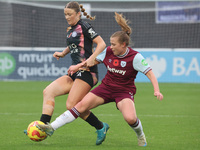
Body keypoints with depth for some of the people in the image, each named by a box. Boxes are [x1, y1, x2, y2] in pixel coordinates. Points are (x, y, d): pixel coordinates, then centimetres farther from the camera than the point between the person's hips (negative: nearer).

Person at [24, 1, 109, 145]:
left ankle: (100, 127, 0)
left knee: (71, 105, -16)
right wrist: (63, 53, 18)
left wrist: (92, 58, -26)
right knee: (48, 91, -5)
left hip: (87, 72, -9)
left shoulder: (84, 26, -6)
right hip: (75, 72, 9)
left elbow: (101, 43, -12)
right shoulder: (70, 30, 18)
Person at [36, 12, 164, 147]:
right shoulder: (108, 52, -3)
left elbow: (150, 73, -17)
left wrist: (157, 90, -29)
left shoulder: (135, 57, -17)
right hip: (106, 87, 4)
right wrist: (78, 66, 14)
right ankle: (52, 127, -10)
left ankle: (141, 136, 7)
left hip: (124, 91, -4)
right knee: (82, 105, -11)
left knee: (130, 118, -29)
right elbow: (94, 60, 16)